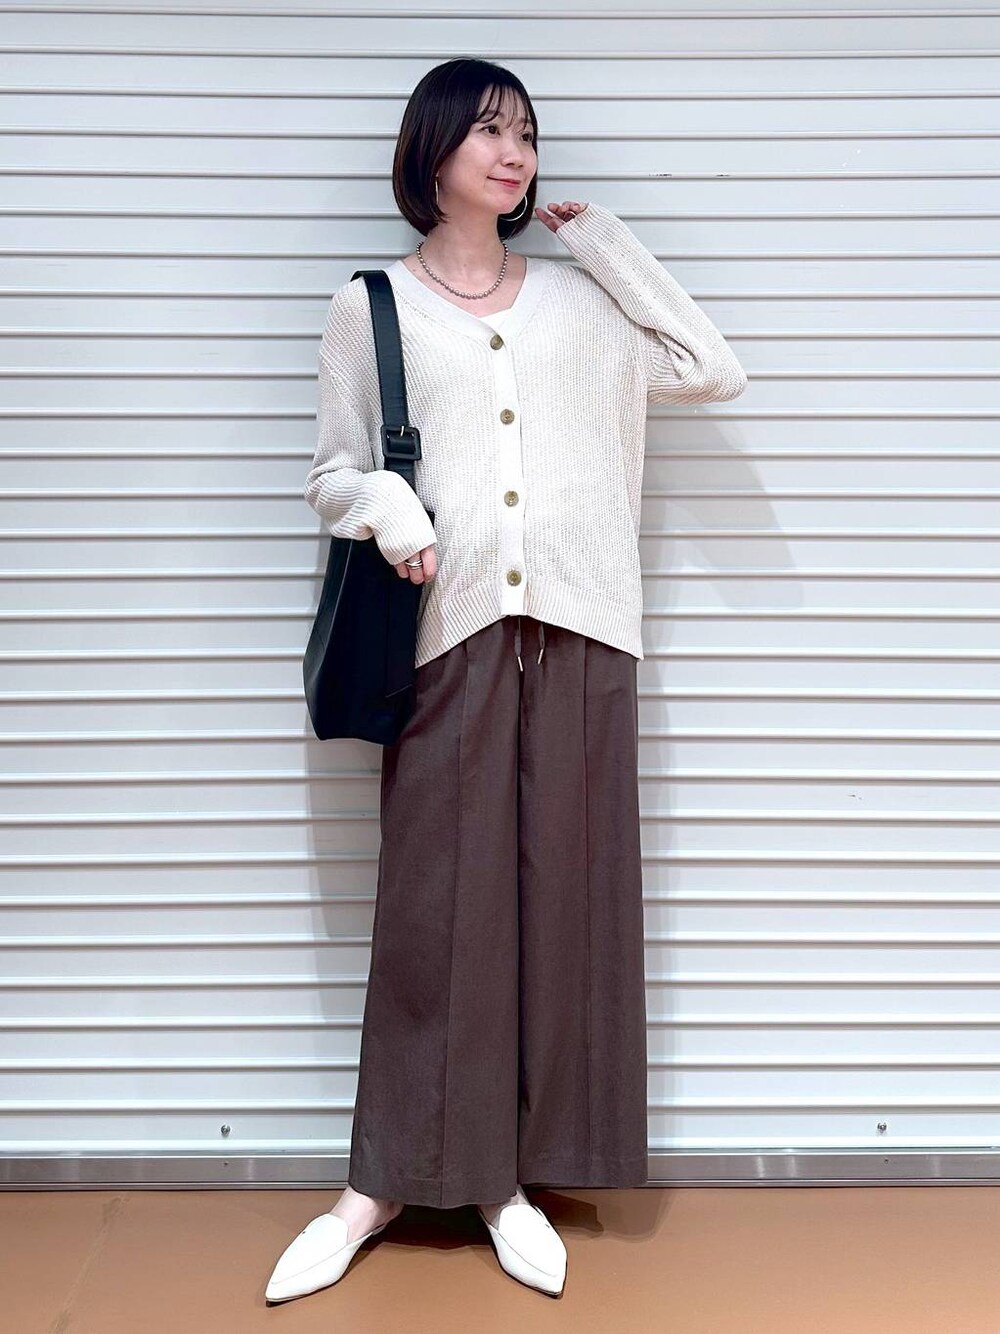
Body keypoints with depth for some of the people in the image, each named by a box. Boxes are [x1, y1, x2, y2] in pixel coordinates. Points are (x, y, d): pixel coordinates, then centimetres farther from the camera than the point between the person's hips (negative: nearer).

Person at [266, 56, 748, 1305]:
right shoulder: (371, 308, 10)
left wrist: (607, 241, 10)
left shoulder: (579, 300, 16)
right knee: (435, 898, -1)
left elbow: (715, 370, 8)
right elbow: (332, 472, 9)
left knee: (564, 893, 2)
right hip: (451, 632, -2)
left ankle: (512, 1174, 16)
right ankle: (386, 1179, 15)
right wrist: (386, 507, -13)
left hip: (578, 634, 2)